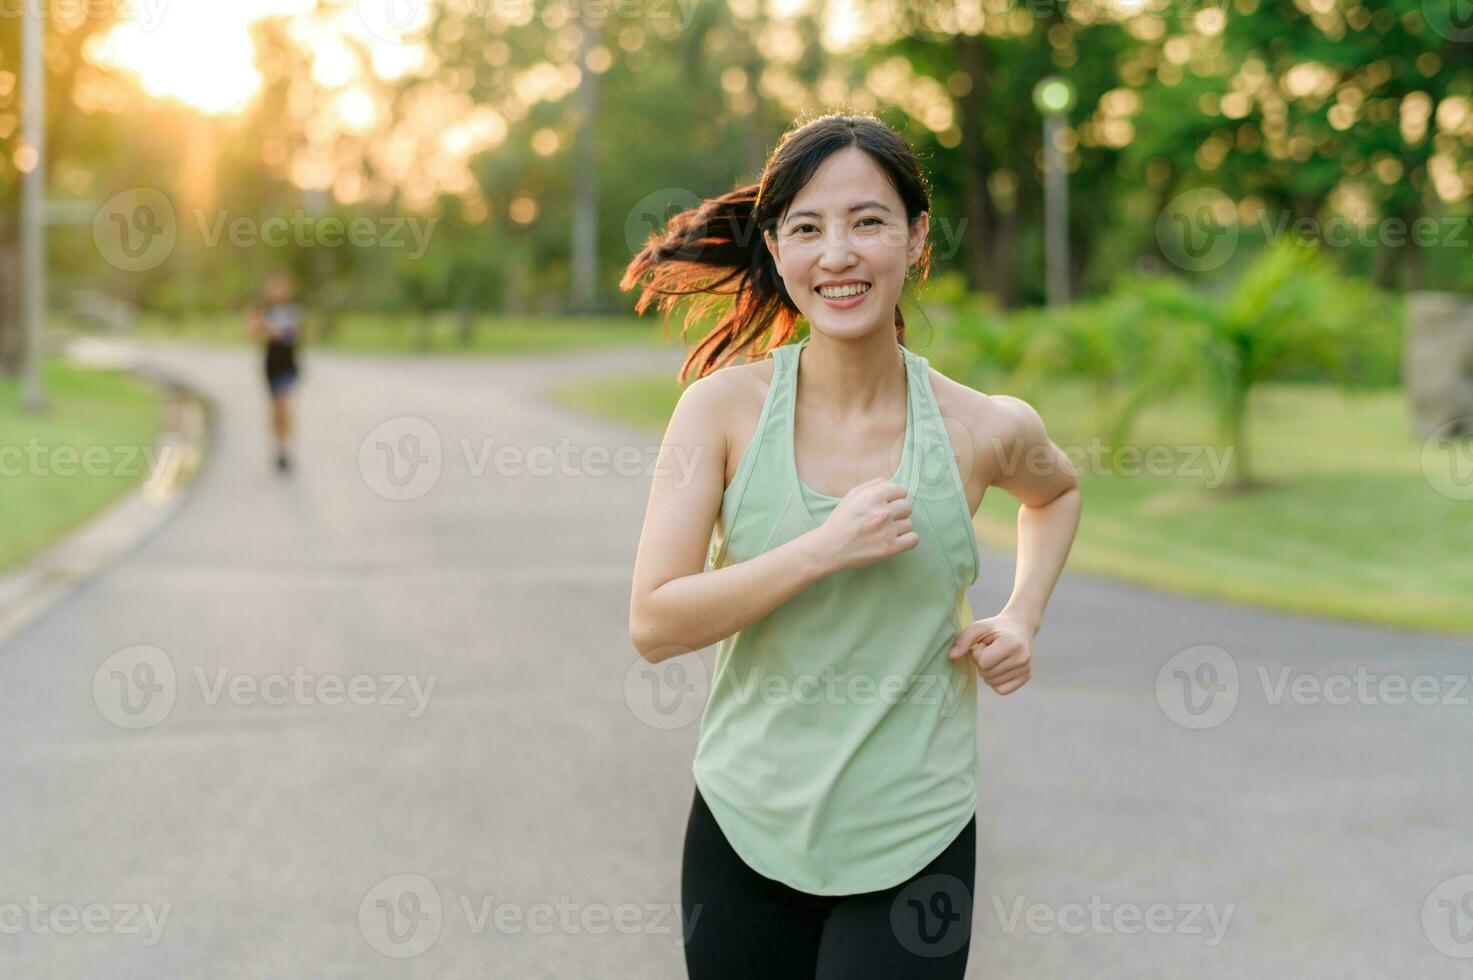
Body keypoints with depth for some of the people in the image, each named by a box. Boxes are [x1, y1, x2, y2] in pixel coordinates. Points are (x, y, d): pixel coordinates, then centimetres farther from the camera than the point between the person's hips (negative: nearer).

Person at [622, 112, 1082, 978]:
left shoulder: (985, 430, -6)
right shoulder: (725, 406, -9)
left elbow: (1057, 492, 18)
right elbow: (654, 624, -13)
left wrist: (1022, 621, 2)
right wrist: (826, 550, -22)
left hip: (912, 846, 0)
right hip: (744, 832, 1)